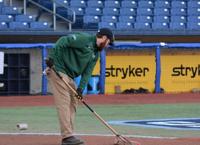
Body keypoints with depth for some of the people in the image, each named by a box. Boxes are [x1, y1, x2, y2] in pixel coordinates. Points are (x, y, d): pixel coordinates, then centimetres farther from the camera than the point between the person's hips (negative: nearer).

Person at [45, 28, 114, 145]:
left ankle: (68, 135, 14)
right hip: (57, 69, -10)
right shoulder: (84, 39, -12)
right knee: (64, 102, -13)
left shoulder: (96, 54, 15)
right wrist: (51, 58, -28)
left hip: (69, 76, 10)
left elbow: (87, 72, 9)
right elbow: (63, 41, -19)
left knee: (73, 101, 10)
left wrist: (81, 88, -5)